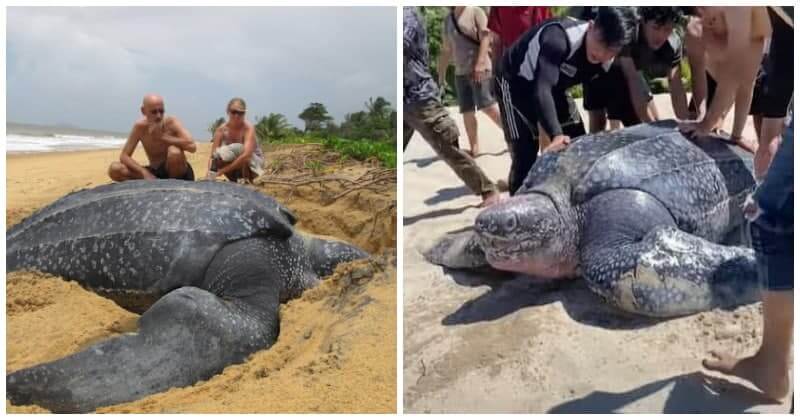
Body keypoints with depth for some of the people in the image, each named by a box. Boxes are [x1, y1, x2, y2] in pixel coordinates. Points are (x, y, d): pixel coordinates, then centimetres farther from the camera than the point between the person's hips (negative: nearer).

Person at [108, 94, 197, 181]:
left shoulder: (172, 122, -16)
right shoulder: (140, 126, -8)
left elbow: (192, 146, -31)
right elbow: (124, 156, -8)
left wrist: (163, 137, -29)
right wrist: (145, 173, -24)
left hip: (177, 173, -3)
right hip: (154, 174, 3)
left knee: (174, 151, -35)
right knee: (114, 169, -13)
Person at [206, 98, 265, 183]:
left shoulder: (249, 128, -26)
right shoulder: (221, 130, -14)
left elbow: (246, 155, -40)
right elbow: (213, 156, -19)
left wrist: (222, 170, -43)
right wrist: (209, 176, -37)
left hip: (254, 161, -4)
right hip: (236, 166, 4)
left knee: (238, 148, -33)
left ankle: (247, 181, -15)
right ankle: (234, 182, -2)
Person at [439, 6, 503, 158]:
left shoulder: (475, 12, 0)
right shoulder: (447, 21, 17)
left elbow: (485, 38, -10)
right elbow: (446, 51, 21)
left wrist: (480, 63, -21)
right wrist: (441, 75, 17)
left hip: (480, 69, -6)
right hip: (460, 73, 6)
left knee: (488, 106, -12)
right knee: (467, 111, 2)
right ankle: (473, 148, 9)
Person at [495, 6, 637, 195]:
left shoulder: (608, 61, -15)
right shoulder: (559, 38, -37)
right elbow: (542, 89, -46)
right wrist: (557, 135, -55)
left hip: (554, 87, 7)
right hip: (516, 83, -7)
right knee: (525, 154, -15)